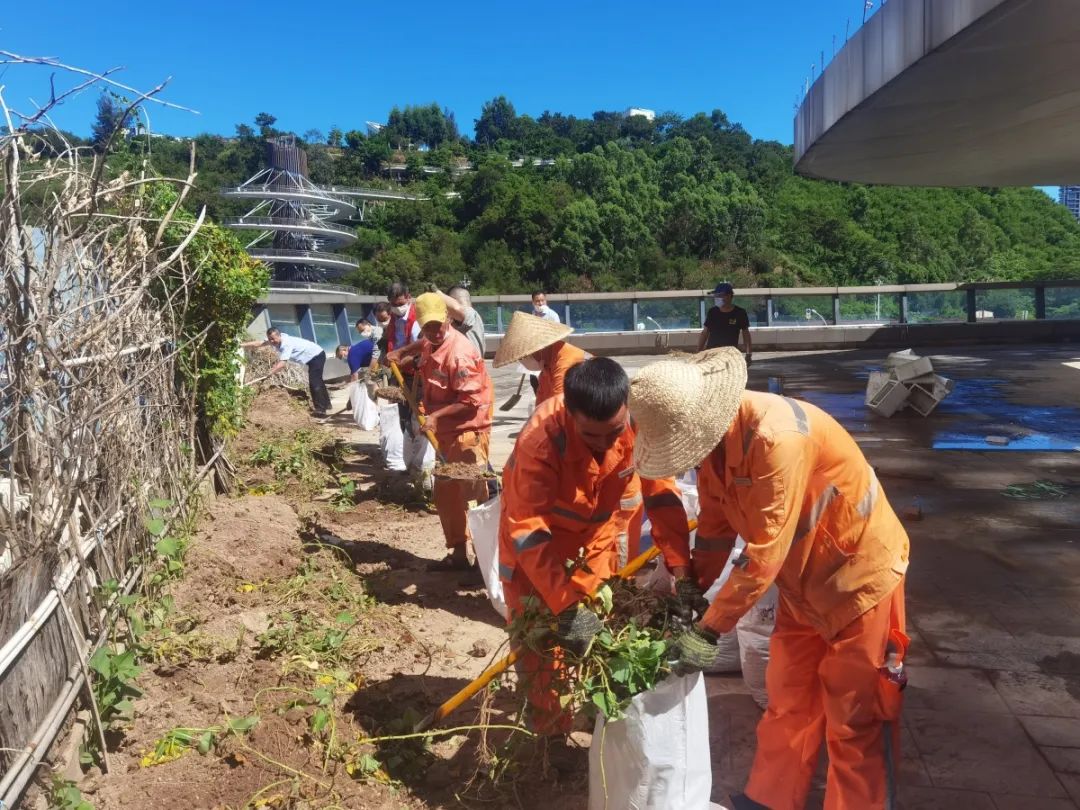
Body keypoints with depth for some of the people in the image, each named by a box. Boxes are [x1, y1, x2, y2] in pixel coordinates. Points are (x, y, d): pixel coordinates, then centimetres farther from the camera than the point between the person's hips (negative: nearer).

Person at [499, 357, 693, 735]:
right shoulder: (540, 441, -39)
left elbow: (663, 494, -19)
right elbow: (527, 529, -38)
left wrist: (680, 567, -27)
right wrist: (566, 604, -45)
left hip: (599, 531, 4)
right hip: (537, 536, -3)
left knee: (609, 625, 15)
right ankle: (550, 732, 23)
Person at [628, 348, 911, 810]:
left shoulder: (775, 438, -35)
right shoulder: (712, 434, -8)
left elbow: (763, 554, -31)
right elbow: (716, 524, 2)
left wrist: (708, 630, -25)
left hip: (859, 571, -8)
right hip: (804, 576, 8)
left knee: (853, 717, 5)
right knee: (787, 699, 17)